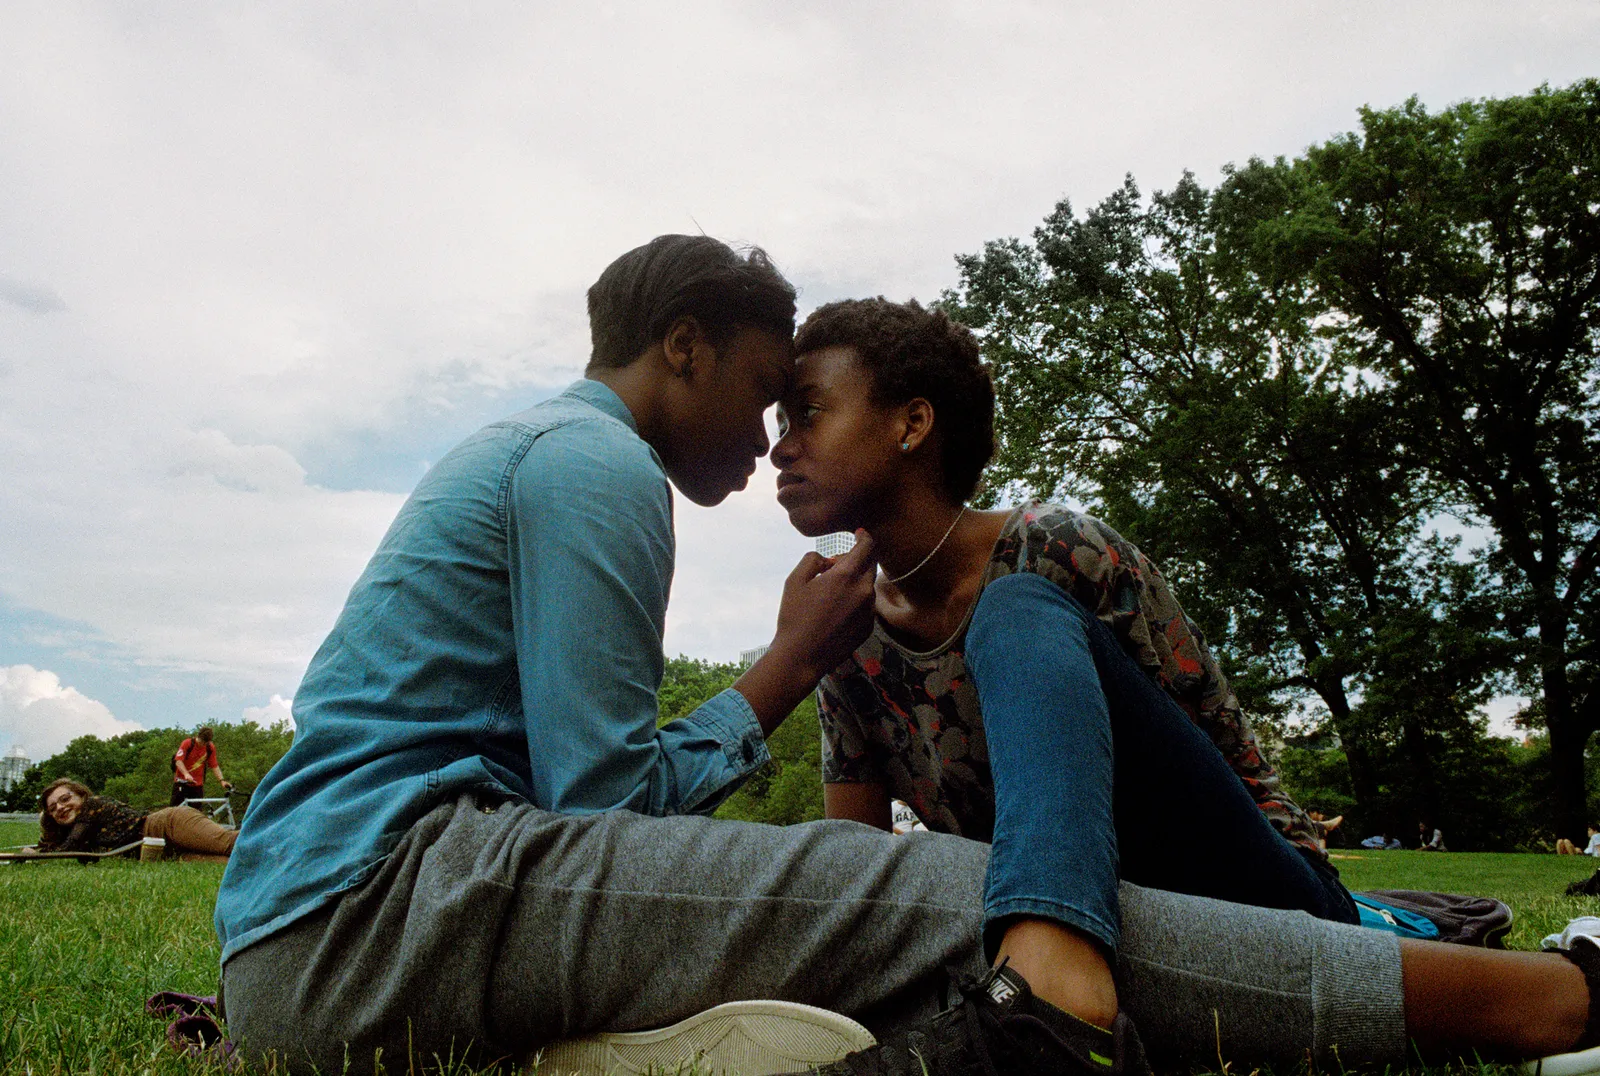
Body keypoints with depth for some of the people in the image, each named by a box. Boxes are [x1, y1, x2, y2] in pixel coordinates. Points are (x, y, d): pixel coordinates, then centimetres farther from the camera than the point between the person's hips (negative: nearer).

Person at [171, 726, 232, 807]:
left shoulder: (210, 748, -1)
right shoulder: (188, 743, -11)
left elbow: (214, 766, 4)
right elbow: (178, 760, -20)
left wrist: (222, 780, -7)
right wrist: (186, 774, -35)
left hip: (197, 784, 3)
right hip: (182, 781, -3)